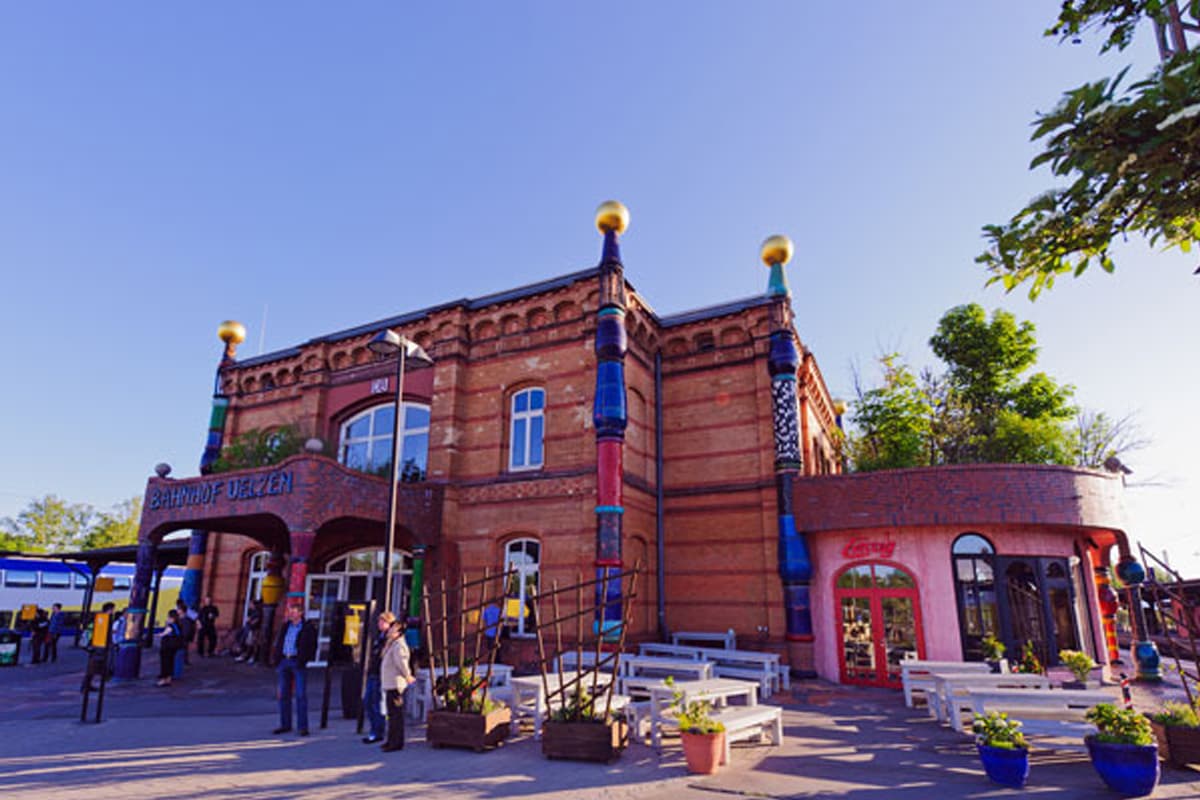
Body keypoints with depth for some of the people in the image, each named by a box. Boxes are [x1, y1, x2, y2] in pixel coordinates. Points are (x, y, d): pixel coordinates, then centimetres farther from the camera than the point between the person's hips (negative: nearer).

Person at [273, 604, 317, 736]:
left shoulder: (308, 628, -3)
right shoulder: (286, 627, 14)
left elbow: (312, 646, -5)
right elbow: (278, 644, 19)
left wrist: (304, 660, -13)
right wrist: (277, 660, 8)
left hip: (298, 663, -6)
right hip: (284, 661, 6)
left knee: (301, 694, -5)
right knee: (284, 694, 9)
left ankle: (303, 726, -1)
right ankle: (285, 724, 20)